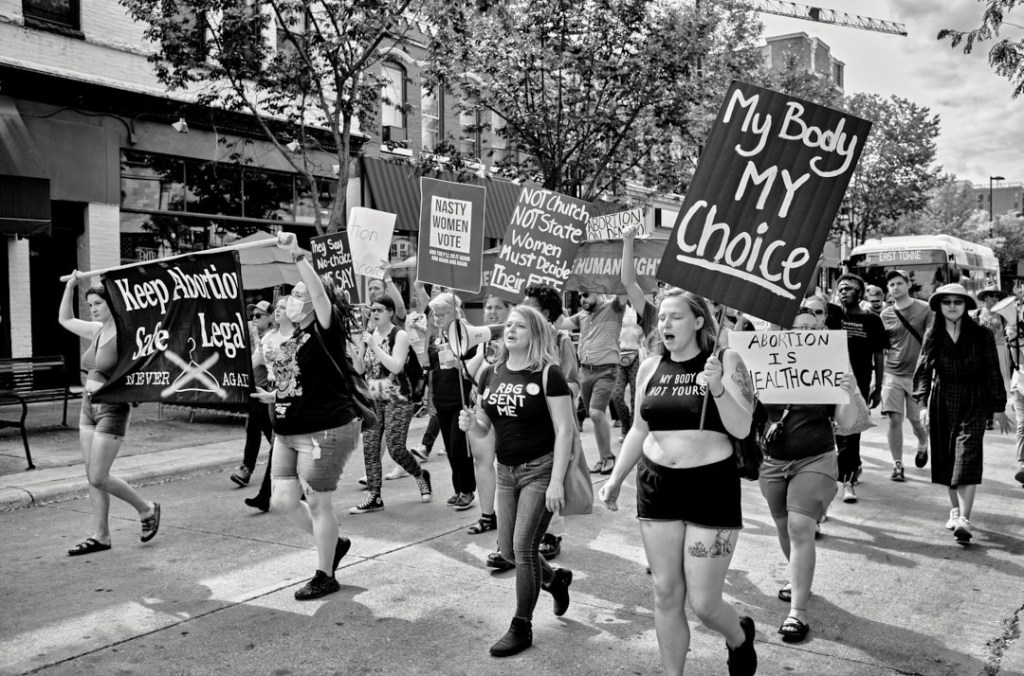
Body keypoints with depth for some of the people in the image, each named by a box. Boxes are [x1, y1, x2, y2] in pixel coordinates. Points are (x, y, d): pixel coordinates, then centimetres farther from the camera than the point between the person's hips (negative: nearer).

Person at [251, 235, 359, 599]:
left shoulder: (325, 331, -10)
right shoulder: (290, 341, 13)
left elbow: (320, 292, -29)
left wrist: (297, 254, -37)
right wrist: (273, 396, 11)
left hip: (325, 432, -9)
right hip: (288, 434, 9)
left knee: (317, 503, 2)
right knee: (283, 500, 9)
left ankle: (325, 576, 20)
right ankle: (334, 542, 32)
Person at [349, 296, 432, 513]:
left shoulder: (400, 335, -7)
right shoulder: (369, 335, 9)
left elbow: (396, 366, -20)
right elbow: (359, 369, 9)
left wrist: (374, 346, -19)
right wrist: (358, 347, -7)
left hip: (397, 399, -6)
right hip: (373, 399, 6)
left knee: (396, 448, -6)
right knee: (369, 448, 1)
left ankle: (421, 475, 22)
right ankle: (374, 497, 10)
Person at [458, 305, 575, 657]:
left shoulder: (548, 374, -12)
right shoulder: (490, 374, 5)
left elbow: (564, 430, -14)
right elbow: (483, 430, 10)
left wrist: (557, 482, -19)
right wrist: (470, 424, -13)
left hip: (540, 469, -6)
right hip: (505, 471, 6)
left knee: (523, 548, -6)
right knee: (507, 549, 12)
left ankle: (522, 627, 13)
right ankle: (555, 578, 41)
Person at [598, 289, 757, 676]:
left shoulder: (726, 361, -6)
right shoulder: (650, 368, 6)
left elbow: (742, 428, -13)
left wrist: (717, 387, -27)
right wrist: (615, 479, 12)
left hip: (712, 488, -4)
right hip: (656, 486, 4)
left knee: (703, 603, 1)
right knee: (666, 596, 9)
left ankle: (741, 638, 35)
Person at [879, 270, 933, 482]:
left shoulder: (925, 309, -2)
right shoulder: (885, 315, 5)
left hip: (917, 374, -1)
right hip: (892, 374, 1)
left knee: (917, 421, 7)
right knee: (894, 419, -5)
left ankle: (923, 445, 41)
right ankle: (897, 465, 5)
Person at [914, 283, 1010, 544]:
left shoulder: (981, 335, -3)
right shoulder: (932, 336, 2)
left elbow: (993, 373, 1)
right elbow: (923, 372, 0)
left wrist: (998, 408, 2)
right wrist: (923, 404, -10)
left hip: (973, 404, -3)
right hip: (941, 402, 3)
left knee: (967, 459, -11)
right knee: (946, 459, 10)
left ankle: (964, 519, -16)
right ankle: (955, 509, 27)